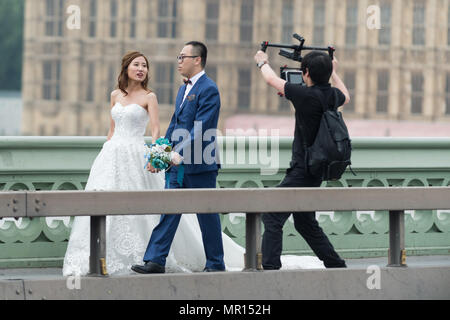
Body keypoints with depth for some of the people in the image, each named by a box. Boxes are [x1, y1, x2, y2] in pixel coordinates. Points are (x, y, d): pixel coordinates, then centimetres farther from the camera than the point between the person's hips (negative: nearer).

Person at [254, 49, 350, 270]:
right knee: (305, 222, 20)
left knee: (273, 217, -9)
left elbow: (272, 80, -1)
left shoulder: (305, 95, -18)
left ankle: (270, 267, -18)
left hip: (301, 171, -9)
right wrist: (334, 72, 44)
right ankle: (336, 266, 23)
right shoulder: (333, 95, 4)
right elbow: (345, 97, 32)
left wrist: (262, 62, 19)